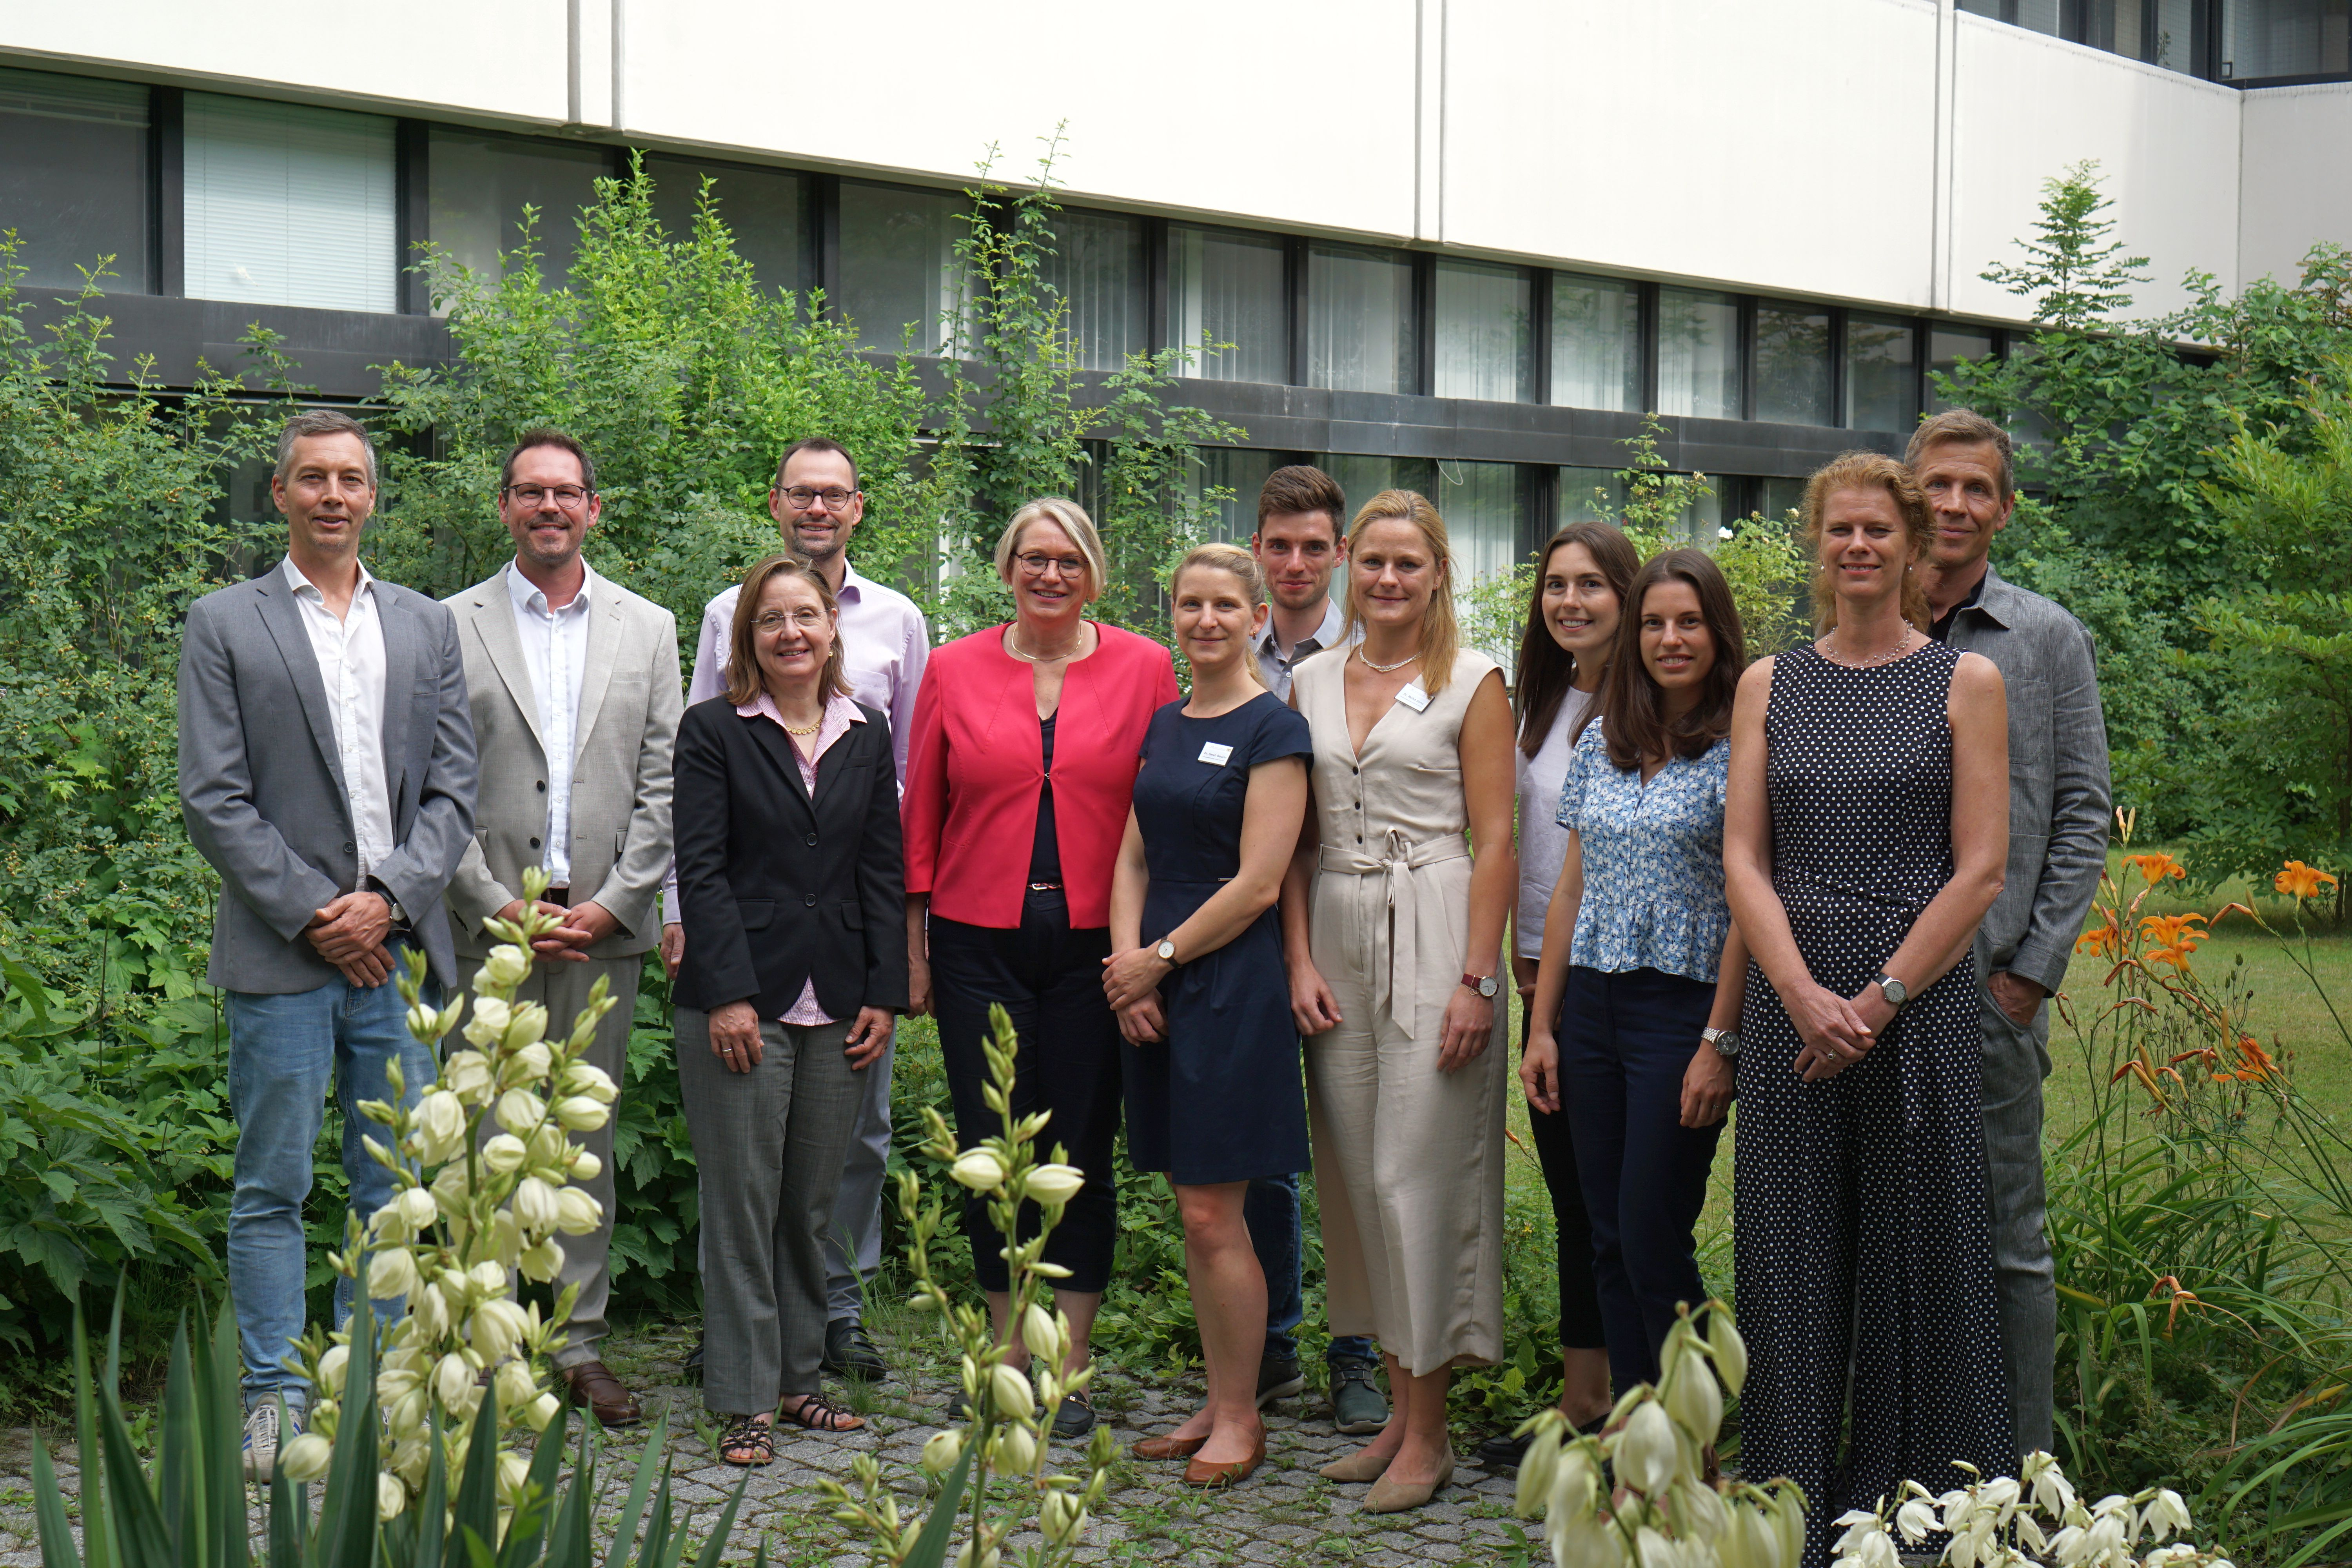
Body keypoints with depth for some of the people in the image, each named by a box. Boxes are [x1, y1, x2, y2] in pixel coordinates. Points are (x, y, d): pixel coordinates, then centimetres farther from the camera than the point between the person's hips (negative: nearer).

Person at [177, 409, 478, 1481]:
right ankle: (276, 1398, 10)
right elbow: (213, 800, -3)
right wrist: (314, 914, -10)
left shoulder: (426, 628, 14)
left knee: (398, 1190, 6)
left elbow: (453, 790, 8)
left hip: (398, 949, 3)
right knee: (273, 1189, 1)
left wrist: (386, 898, -7)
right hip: (281, 954, -3)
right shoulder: (224, 626, 3)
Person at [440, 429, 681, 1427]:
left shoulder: (648, 630, 10)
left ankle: (578, 1339, 15)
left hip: (604, 927, 2)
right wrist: (495, 905, -8)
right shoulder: (453, 626, 4)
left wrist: (611, 905, -5)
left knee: (590, 1132, 7)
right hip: (490, 924, -2)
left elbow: (662, 785, 5)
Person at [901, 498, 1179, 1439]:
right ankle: (1008, 1354, 20)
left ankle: (1071, 1367, 13)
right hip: (979, 941, 1)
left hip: (1095, 943, -1)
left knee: (1081, 1151, 2)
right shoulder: (955, 671, 5)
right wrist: (912, 948, 6)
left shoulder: (1144, 670, 2)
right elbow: (921, 818, 8)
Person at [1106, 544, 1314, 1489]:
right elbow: (1134, 858, 13)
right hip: (1155, 987, 7)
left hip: (1232, 982, -7)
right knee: (1193, 1214, 10)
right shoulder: (1162, 725, 14)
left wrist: (1158, 960, -8)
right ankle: (1217, 1405, 19)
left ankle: (1241, 1421, 7)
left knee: (1213, 1215, -5)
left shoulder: (1273, 728, -8)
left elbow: (1257, 884, -13)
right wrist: (1128, 968, -2)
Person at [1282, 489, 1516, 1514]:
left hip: (1433, 932, -5)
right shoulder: (1313, 682, 13)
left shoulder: (1472, 684, 0)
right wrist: (1299, 960, 2)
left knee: (1421, 1173, -5)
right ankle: (1398, 1410, 17)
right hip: (1335, 936, 5)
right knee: (1355, 1176, 6)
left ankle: (1429, 1434, 3)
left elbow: (1494, 842, -4)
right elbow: (1296, 839, 13)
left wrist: (1477, 978, -12)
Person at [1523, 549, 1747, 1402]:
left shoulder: (1739, 747, -6)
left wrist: (1720, 1042, -15)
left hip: (1684, 1007, -6)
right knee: (1609, 1242, 8)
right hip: (1592, 1005, 6)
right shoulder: (1602, 741, 12)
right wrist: (1542, 1027, 11)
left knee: (1653, 1241, -5)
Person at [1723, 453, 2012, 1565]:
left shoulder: (1966, 682, 2)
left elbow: (1980, 872, -3)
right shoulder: (1769, 684, 9)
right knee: (1791, 1264, 6)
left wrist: (1878, 1001, -11)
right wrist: (1808, 998, -10)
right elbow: (1743, 859, 3)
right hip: (1790, 1005, 2)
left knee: (1916, 1259, 3)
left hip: (1918, 1004, -2)